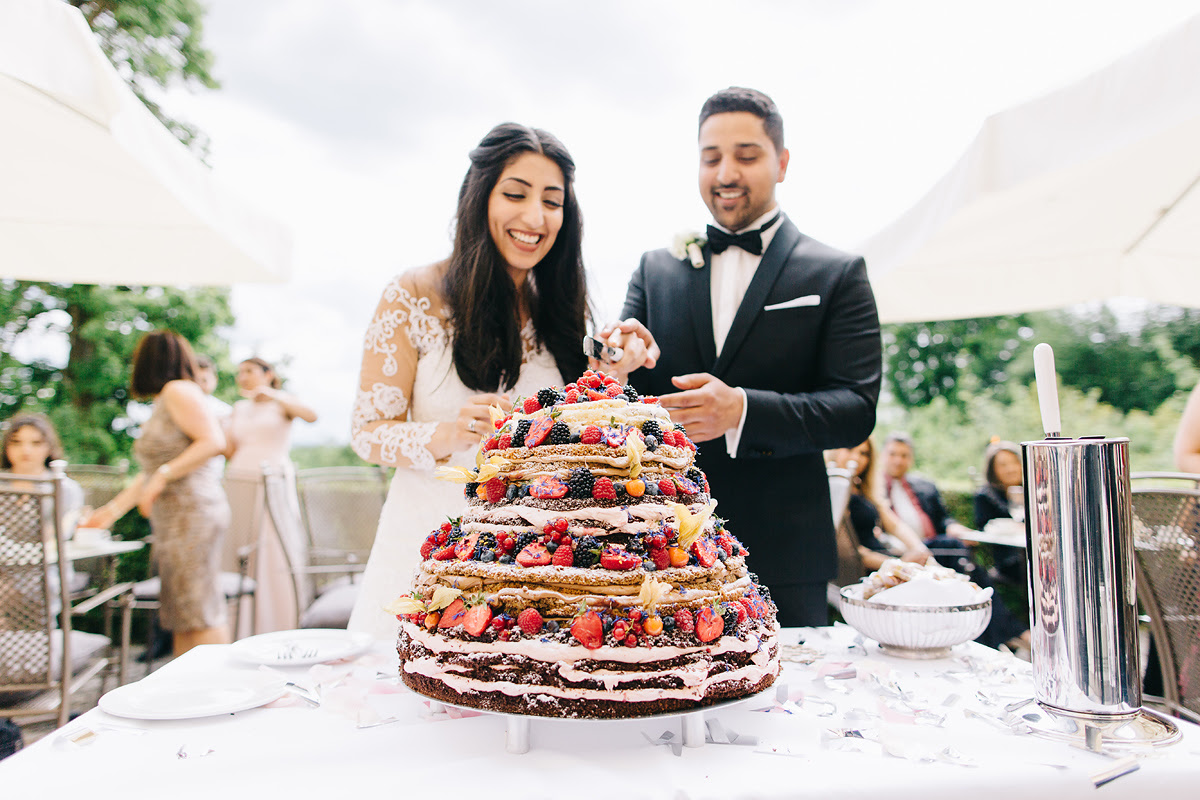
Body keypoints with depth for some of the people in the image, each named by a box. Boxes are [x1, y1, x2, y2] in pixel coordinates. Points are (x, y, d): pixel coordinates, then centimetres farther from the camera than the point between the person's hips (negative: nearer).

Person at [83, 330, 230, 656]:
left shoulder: (178, 391, -4)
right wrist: (111, 510, 27)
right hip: (173, 520, 10)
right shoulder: (162, 404, 25)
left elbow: (214, 441, -17)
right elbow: (150, 473, 28)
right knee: (179, 616, 6)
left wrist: (163, 476, -17)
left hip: (192, 514, -10)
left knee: (199, 611, -11)